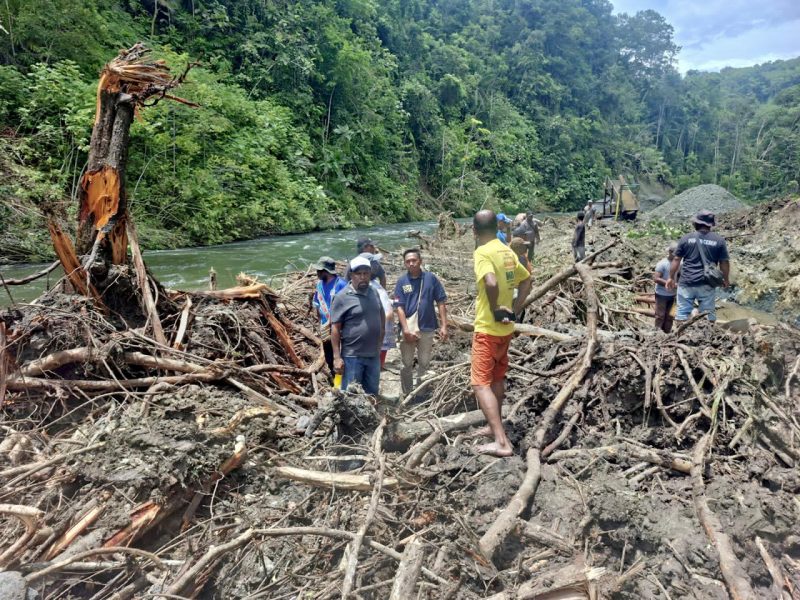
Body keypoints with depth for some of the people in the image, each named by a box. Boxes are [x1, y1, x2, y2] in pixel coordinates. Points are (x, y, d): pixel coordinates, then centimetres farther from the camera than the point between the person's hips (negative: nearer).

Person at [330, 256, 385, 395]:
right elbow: (335, 329, -12)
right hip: (352, 356, -6)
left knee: (372, 394, 18)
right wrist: (337, 357, -15)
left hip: (374, 355, 6)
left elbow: (382, 316, 20)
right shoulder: (342, 297, -12)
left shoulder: (374, 292, 7)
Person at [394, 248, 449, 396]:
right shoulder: (402, 281, -4)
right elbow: (399, 307, -6)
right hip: (408, 329, 0)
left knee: (424, 363, 12)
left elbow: (441, 303, -1)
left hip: (427, 328, 1)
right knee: (407, 364, 10)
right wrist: (406, 330, -14)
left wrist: (443, 326, -6)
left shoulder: (431, 278, -3)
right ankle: (407, 394, 23)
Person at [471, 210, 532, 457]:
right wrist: (514, 309, 12)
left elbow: (491, 283, -34)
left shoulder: (482, 252, -17)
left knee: (481, 383, -4)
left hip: (487, 328, -8)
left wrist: (494, 308, -18)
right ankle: (496, 427, 35)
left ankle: (502, 442, -8)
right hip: (506, 327, 8)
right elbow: (527, 280, 19)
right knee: (497, 378, 21)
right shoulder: (507, 251, 8)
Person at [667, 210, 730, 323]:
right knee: (708, 314, 8)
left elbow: (676, 260, 2)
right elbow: (724, 262, 5)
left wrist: (671, 277, 12)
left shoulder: (686, 238, 1)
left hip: (686, 283, 0)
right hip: (707, 284, 0)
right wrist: (726, 279, 19)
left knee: (682, 313, 4)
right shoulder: (719, 240, 2)